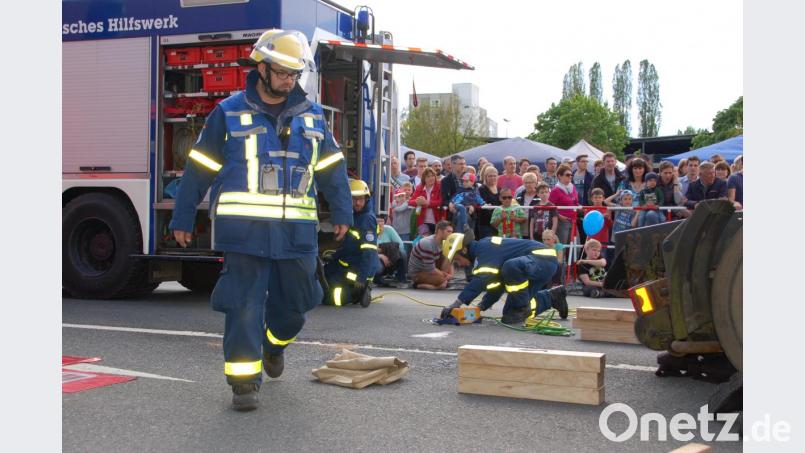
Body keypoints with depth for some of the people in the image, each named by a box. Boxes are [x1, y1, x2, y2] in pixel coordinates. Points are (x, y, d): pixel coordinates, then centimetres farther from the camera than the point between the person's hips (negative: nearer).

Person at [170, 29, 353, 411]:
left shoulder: (311, 116, 11)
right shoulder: (229, 114, 2)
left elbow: (332, 168, 17)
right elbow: (199, 168, 5)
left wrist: (341, 213, 12)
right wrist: (183, 219, 6)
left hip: (296, 232, 3)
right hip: (244, 230, -3)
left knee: (294, 303, 12)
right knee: (244, 305, -4)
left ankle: (274, 343, 42)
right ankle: (244, 379, 4)